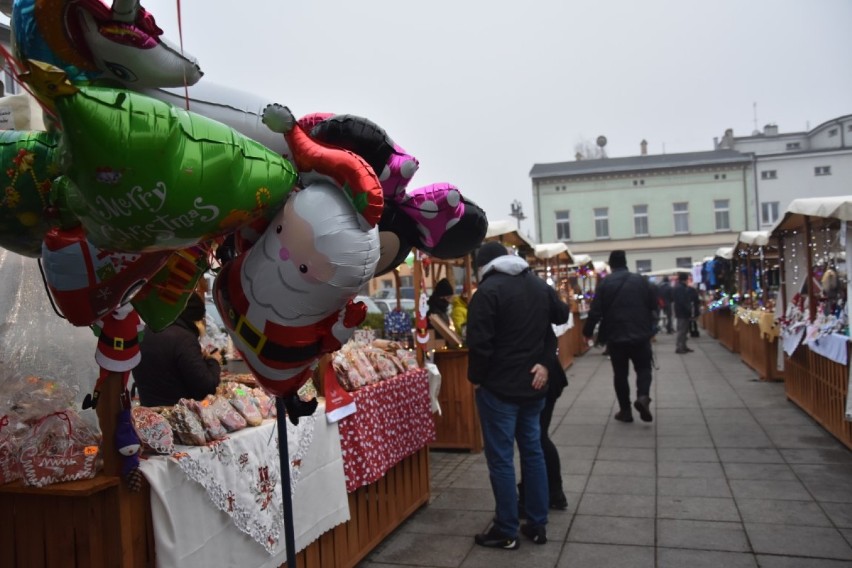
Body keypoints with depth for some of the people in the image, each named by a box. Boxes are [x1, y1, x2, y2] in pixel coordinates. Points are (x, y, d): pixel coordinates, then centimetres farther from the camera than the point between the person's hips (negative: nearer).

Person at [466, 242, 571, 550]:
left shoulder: (488, 290, -15)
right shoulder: (540, 285, 7)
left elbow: (479, 343, -19)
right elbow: (562, 316, 19)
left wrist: (476, 378, -5)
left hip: (498, 387, -7)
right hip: (533, 385, 7)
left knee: (500, 459, 2)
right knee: (533, 452, 15)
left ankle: (506, 531, 11)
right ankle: (537, 525, 23)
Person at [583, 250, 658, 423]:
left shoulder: (605, 283, -4)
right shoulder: (641, 280, 2)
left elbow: (596, 311, -8)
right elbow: (654, 305, 5)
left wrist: (588, 331, 3)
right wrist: (650, 327, 20)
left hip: (615, 336, -1)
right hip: (640, 334, 1)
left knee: (620, 373, 10)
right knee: (643, 368, 15)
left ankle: (625, 410, 13)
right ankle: (643, 397, -10)